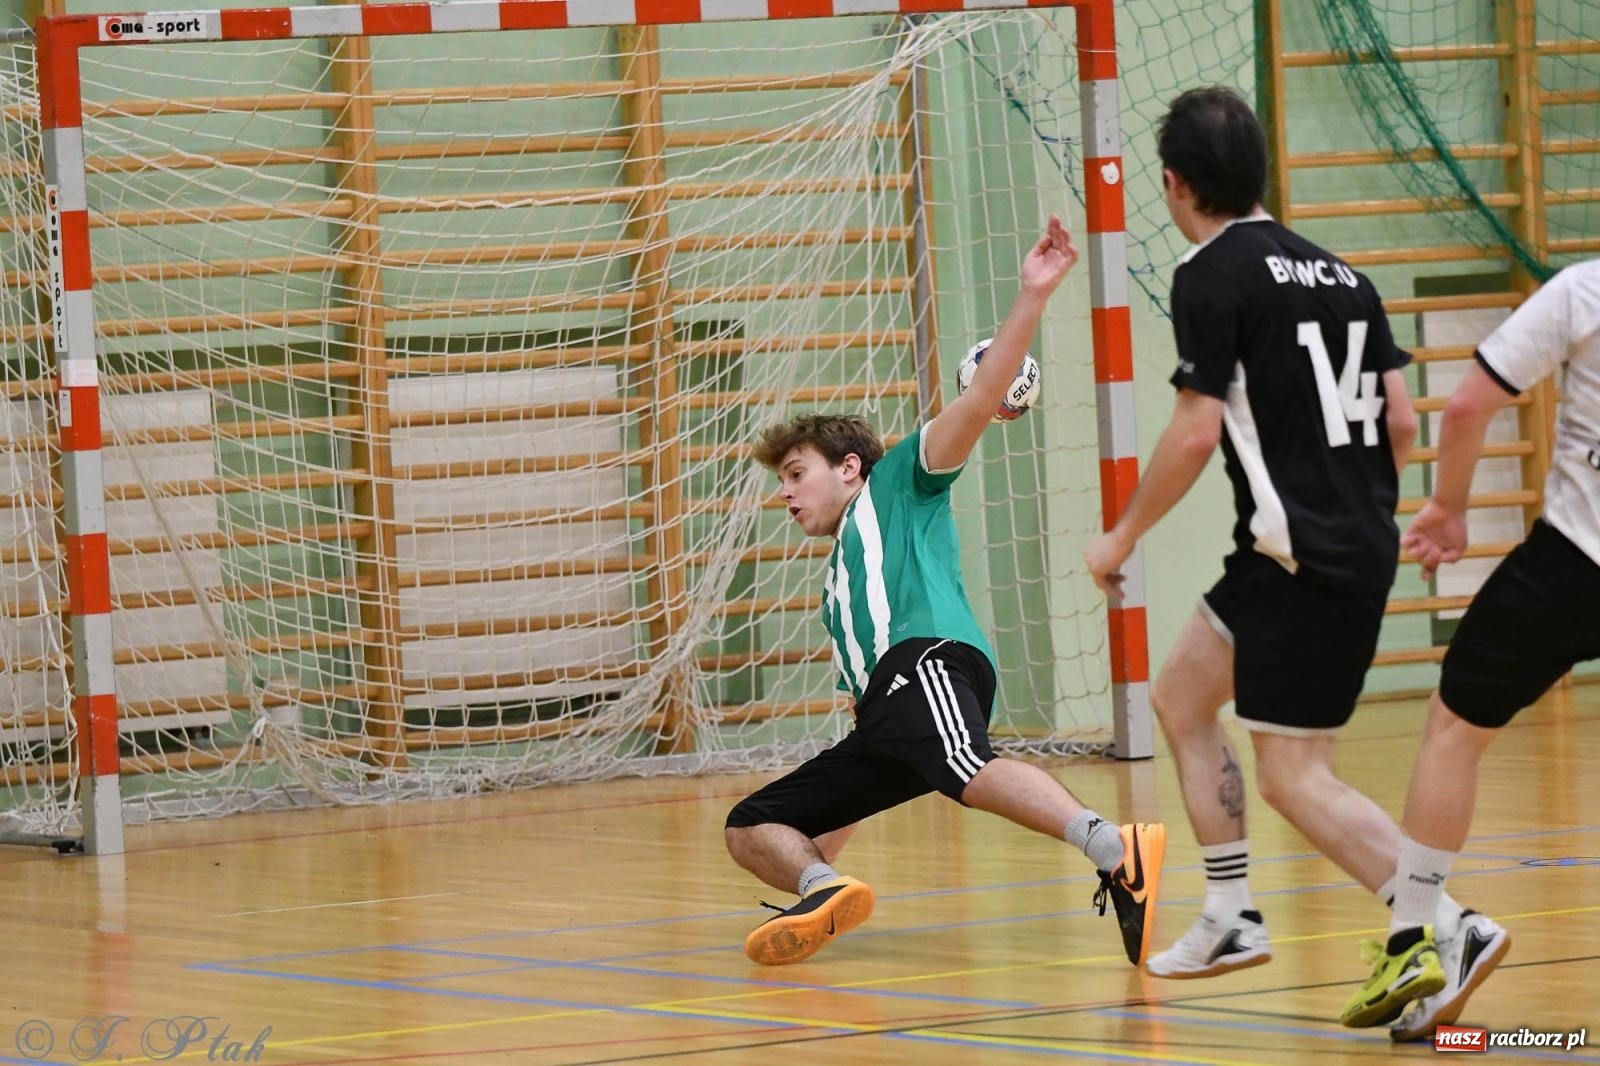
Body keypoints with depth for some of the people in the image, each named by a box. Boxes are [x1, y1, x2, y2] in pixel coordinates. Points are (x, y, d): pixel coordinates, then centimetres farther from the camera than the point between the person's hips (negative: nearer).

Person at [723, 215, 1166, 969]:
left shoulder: (898, 482, 24)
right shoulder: (838, 583, 41)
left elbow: (983, 396, 9)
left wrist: (1032, 298, -2)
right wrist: (821, 856, 39)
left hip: (925, 660, -8)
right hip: (880, 722, 8)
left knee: (970, 773, -39)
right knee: (752, 830, 4)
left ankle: (1118, 857, -55)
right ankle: (821, 889, -24)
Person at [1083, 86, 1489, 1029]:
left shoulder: (1212, 276, -9)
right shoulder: (1338, 274, 13)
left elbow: (1197, 431, -15)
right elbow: (1402, 422, 11)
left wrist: (1122, 538, -4)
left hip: (1299, 560, -8)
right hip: (1364, 545, 8)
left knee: (1296, 778, -5)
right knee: (1181, 700, 21)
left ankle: (1444, 932, -18)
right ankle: (1232, 920, 21)